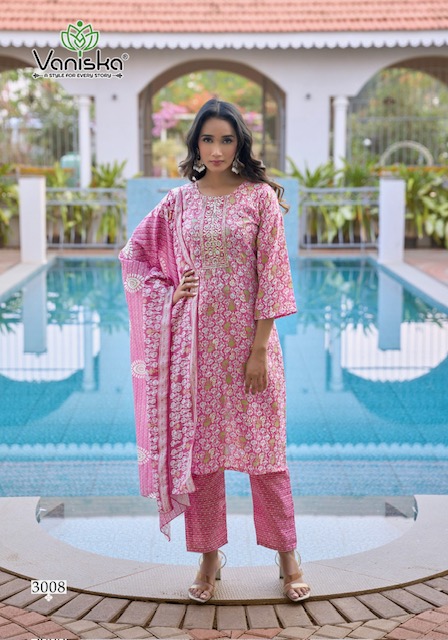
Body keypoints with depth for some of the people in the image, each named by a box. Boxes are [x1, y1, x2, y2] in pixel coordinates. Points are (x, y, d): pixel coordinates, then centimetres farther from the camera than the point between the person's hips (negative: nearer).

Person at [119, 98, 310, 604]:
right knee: (198, 444, 7)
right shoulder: (179, 201, 6)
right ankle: (209, 556, 20)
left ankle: (287, 554, 19)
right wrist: (169, 290, 3)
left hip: (248, 336, -3)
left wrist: (259, 347, -11)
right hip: (196, 339, 3)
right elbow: (135, 251, 18)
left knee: (263, 445, 3)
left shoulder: (260, 196, -3)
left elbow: (271, 273, -7)